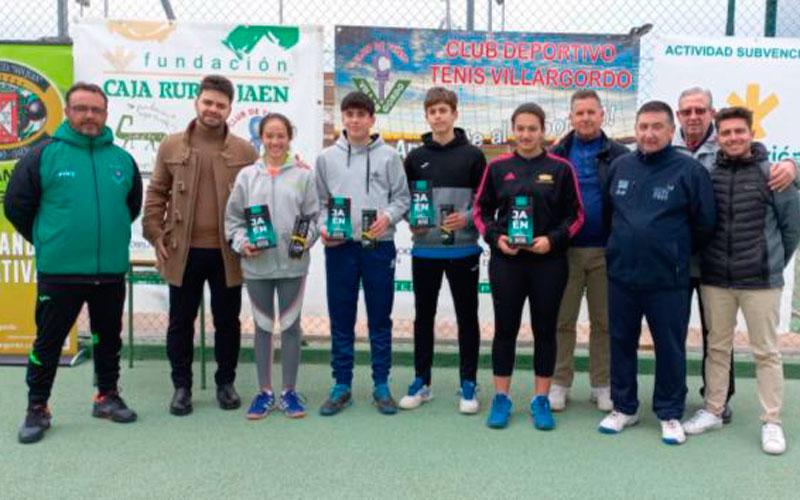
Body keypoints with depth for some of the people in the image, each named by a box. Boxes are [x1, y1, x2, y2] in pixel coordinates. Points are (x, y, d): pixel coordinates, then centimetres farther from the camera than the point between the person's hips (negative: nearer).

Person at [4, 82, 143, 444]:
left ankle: (107, 397, 31)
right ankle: (37, 409, 21)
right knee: (48, 341, 7)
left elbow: (133, 205, 20)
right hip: (59, 271, -3)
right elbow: (16, 206, 0)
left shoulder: (122, 159, 5)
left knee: (108, 338, 15)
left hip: (111, 271, 4)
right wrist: (48, 241, 6)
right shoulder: (44, 155, -6)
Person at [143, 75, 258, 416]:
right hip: (184, 251, 1)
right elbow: (156, 194, 7)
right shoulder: (171, 147, 4)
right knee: (181, 321, 10)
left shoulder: (245, 151, 1)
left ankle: (226, 383, 27)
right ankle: (181, 385, 25)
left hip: (227, 253, 0)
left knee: (227, 321, 11)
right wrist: (155, 235, -1)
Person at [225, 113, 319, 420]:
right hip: (256, 264, 1)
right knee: (263, 327, 12)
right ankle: (265, 392, 24)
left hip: (293, 264, -1)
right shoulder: (247, 175, 4)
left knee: (290, 326, 8)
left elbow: (313, 216, 2)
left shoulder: (303, 175, 1)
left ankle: (289, 392, 22)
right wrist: (242, 243, -10)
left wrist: (305, 240, -15)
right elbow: (233, 218, 6)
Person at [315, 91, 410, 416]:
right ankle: (342, 385, 19)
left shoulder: (388, 156, 2)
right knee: (341, 320, 8)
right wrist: (323, 226, -7)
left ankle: (381, 385, 19)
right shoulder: (326, 158, 7)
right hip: (340, 248, 1)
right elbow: (320, 202, 10)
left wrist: (388, 216, -14)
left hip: (379, 247, -1)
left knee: (380, 319, 7)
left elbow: (403, 197, 4)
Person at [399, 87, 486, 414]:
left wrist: (467, 218, -16)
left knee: (467, 318, 5)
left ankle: (468, 385, 17)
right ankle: (421, 382, 22)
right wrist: (411, 221, -8)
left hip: (463, 250, -2)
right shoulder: (415, 158, 8)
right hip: (424, 250, 2)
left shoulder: (472, 155, 2)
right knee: (423, 317, 10)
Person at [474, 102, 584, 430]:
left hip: (548, 262, 0)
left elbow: (575, 215, 3)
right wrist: (495, 237, -8)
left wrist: (553, 239, -12)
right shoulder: (498, 167, 4)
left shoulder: (560, 168, 1)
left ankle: (541, 400, 21)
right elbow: (481, 210, 8)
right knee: (505, 328, 7)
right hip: (506, 261, 1)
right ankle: (501, 399, 19)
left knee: (545, 330, 8)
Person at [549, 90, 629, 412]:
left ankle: (602, 385, 22)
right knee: (563, 320, 7)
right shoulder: (557, 155, 4)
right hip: (566, 250, 1)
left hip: (605, 251, 0)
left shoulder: (619, 156, 1)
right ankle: (560, 383, 19)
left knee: (603, 322, 10)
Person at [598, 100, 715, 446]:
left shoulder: (690, 170, -8)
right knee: (621, 343, 13)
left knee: (670, 348, 8)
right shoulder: (620, 166, 4)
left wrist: (675, 253, 7)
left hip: (668, 280, -3)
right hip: (621, 275, 4)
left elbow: (704, 224, -2)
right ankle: (624, 407, 29)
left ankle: (670, 414, 25)